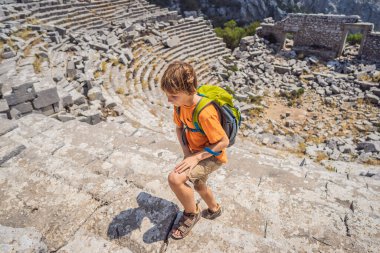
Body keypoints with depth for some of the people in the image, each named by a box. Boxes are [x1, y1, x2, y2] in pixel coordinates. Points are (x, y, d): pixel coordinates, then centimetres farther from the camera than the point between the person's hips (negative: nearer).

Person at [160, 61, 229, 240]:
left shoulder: (205, 113, -36)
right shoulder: (180, 104, -12)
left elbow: (224, 142, -28)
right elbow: (179, 127, 4)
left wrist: (196, 157, -28)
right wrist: (186, 151, -9)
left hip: (212, 156, -8)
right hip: (195, 152, 8)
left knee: (175, 178, -26)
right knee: (198, 185, 29)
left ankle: (192, 213, 4)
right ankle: (214, 209, 60)